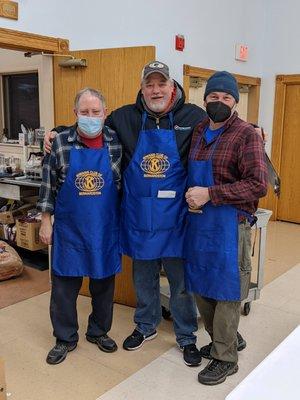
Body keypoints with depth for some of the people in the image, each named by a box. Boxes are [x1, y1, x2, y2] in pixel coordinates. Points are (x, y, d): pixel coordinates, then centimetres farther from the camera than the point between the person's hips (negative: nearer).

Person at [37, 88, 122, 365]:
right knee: (64, 285, 8)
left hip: (105, 228, 1)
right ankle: (65, 338, 28)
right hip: (69, 228, 0)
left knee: (104, 283, 14)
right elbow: (48, 184, 0)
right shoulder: (60, 142, -6)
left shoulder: (117, 143, -4)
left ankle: (99, 331, 36)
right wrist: (46, 220, 0)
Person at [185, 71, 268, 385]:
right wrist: (190, 196, 5)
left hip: (229, 223, -6)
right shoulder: (197, 131, 10)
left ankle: (225, 358, 20)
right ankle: (217, 340, 36)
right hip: (197, 221, 7)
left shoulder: (246, 135, -9)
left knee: (225, 290, 4)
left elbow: (258, 184, -18)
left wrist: (210, 194, -20)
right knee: (200, 286, 15)